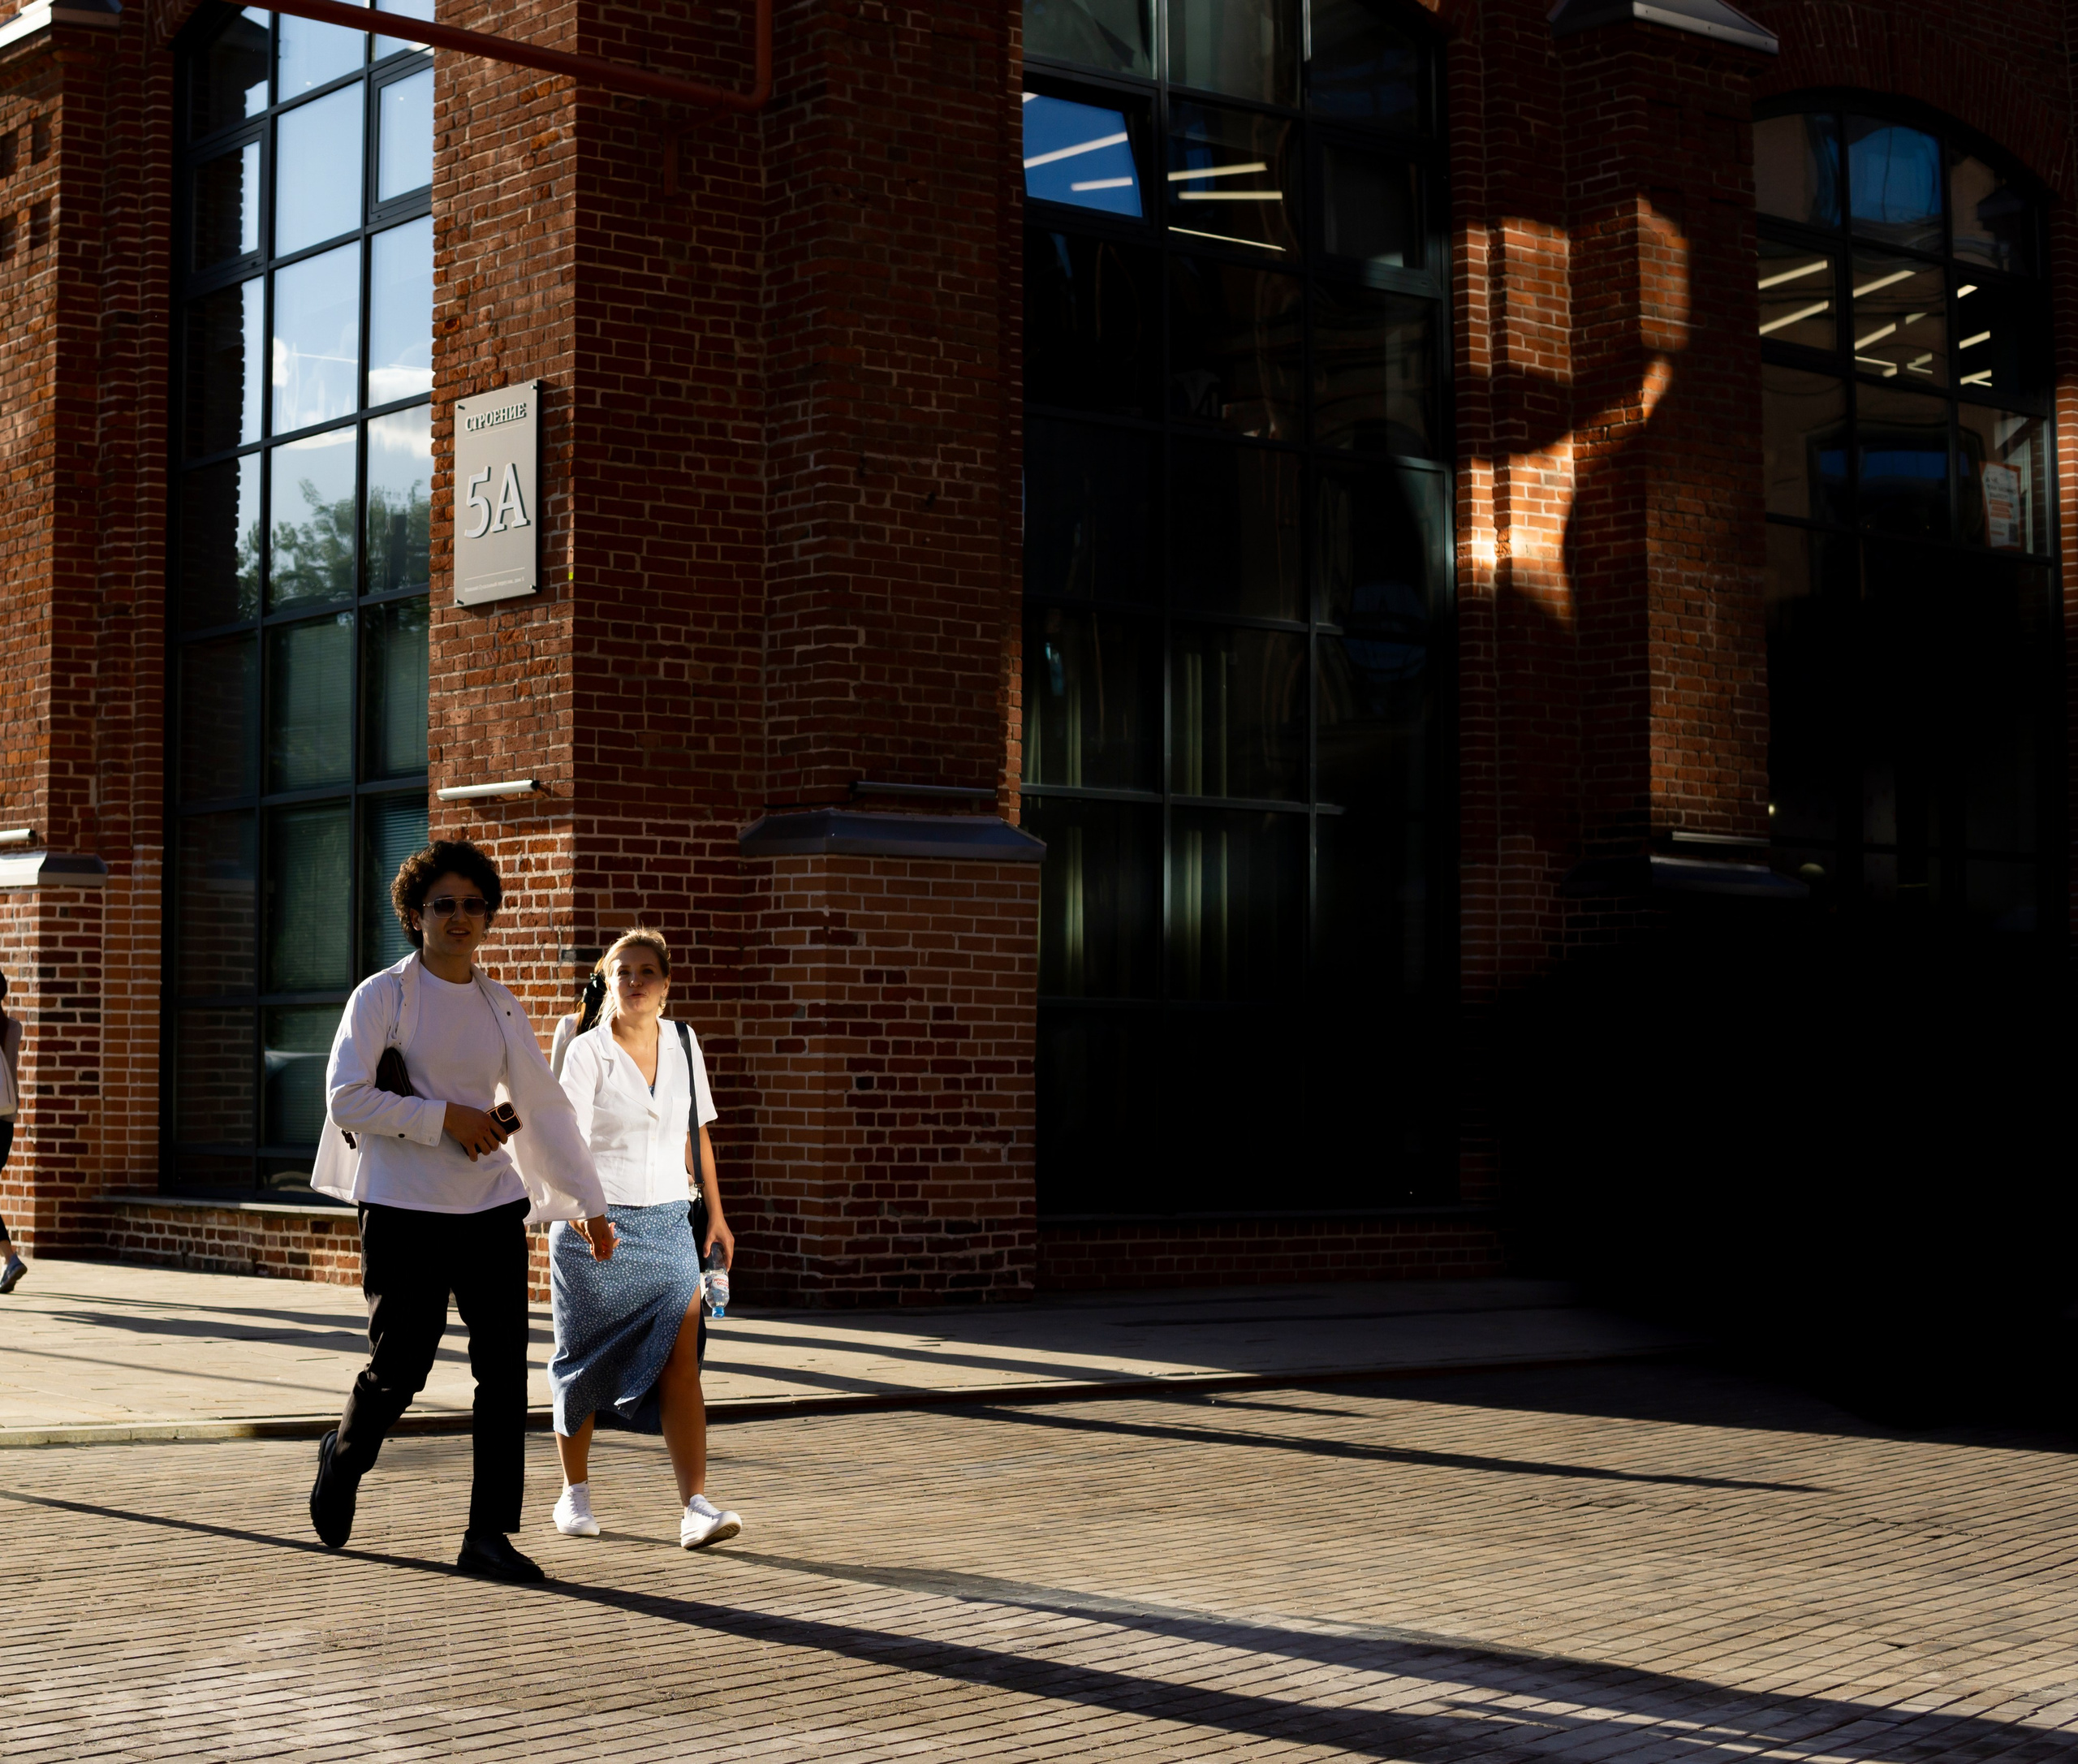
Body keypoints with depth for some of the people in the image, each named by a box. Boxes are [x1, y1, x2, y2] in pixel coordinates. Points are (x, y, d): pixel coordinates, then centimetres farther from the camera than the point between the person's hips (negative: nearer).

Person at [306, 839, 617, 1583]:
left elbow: (544, 1108, 15)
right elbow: (346, 1098, -10)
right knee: (401, 1366, -1)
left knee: (504, 1366, -3)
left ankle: (488, 1535, 3)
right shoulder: (382, 996, -2)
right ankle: (344, 1455, 32)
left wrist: (588, 1202, 13)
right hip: (403, 1207, -4)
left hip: (491, 1206, 4)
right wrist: (445, 1117, -15)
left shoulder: (500, 1007, 11)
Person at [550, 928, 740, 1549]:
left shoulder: (683, 1043, 7)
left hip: (667, 1224, 3)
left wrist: (715, 1212, 17)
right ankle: (575, 1493, 26)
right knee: (583, 1367, 9)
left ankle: (695, 1506, -16)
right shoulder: (587, 1052, -6)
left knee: (680, 1363, -10)